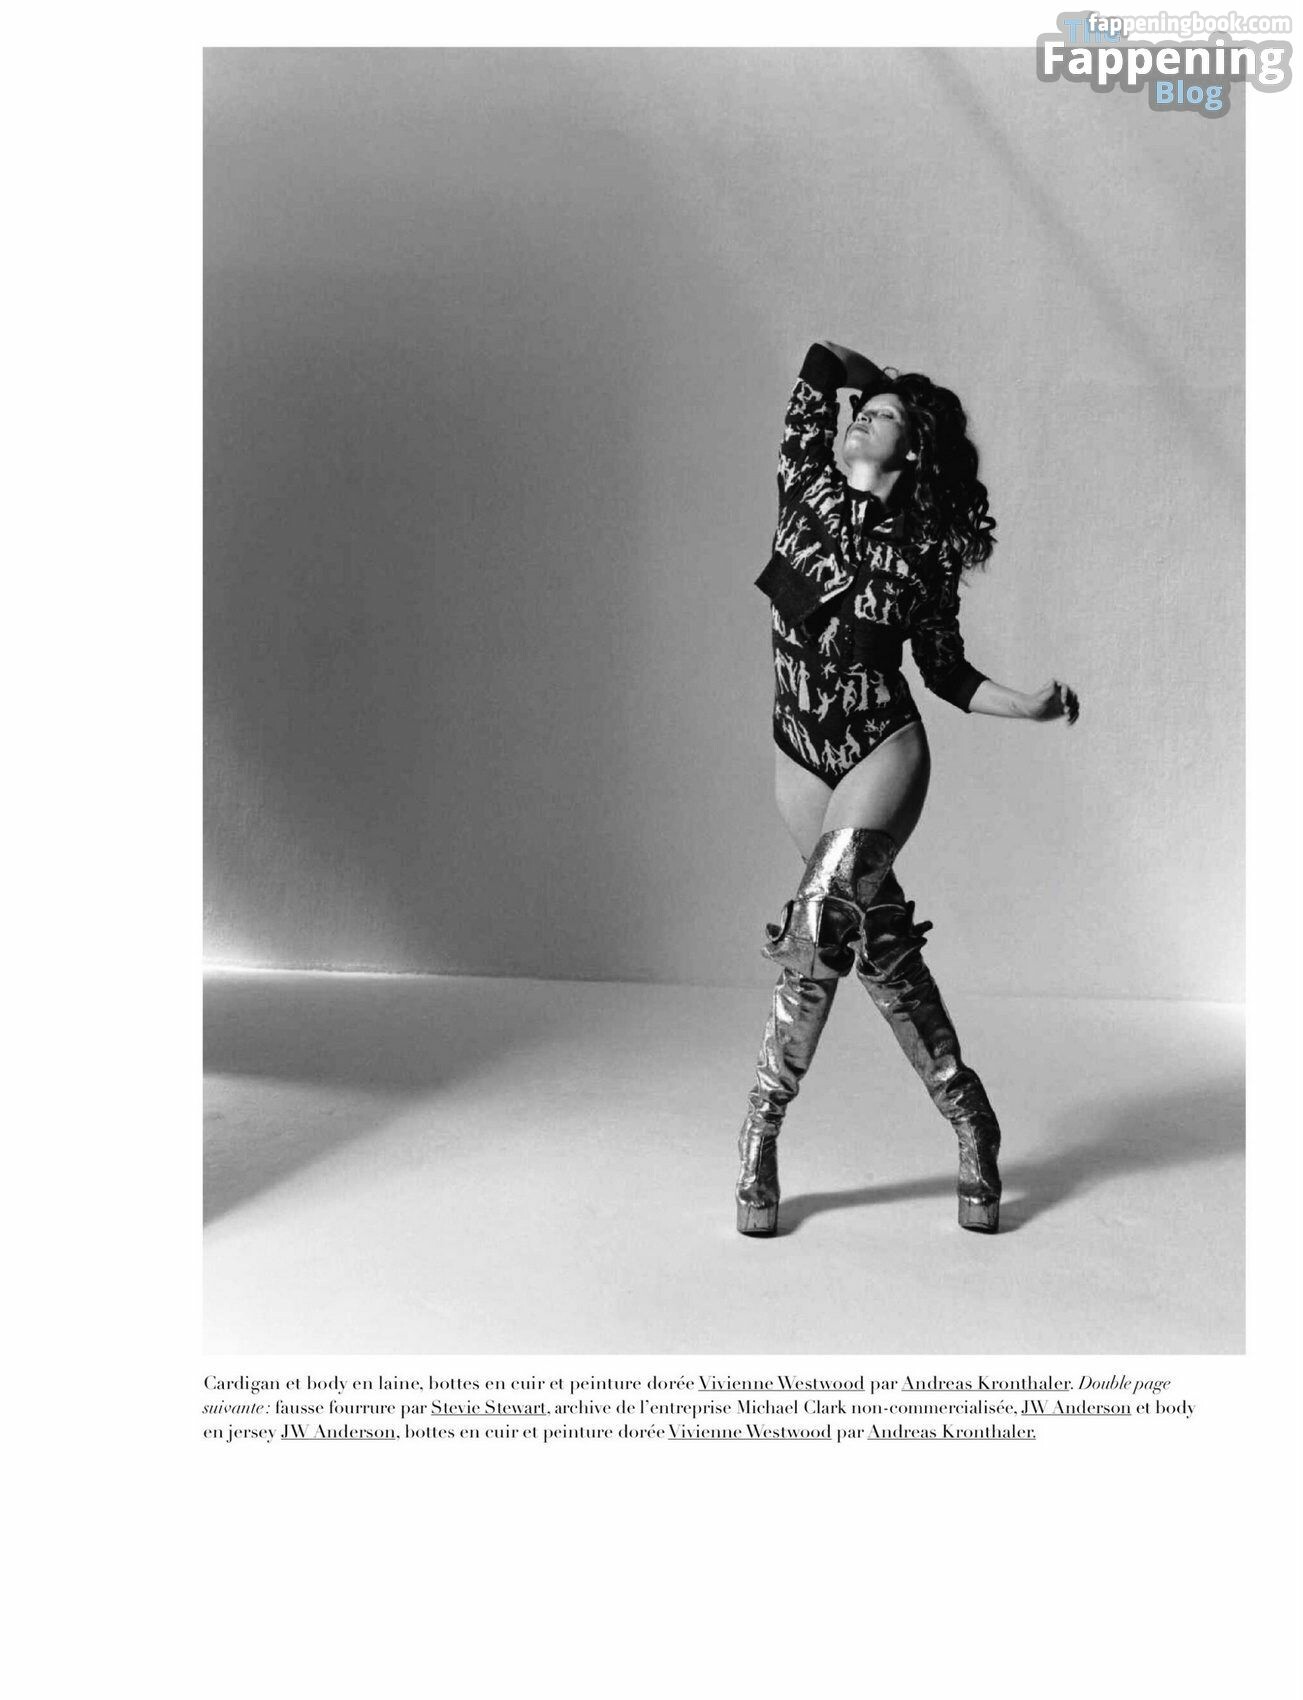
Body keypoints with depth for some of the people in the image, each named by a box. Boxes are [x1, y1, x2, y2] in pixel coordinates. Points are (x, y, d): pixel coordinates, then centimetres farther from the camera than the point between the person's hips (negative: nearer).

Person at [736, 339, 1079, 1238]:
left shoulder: (926, 552, -1)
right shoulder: (808, 490, 4)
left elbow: (946, 672, 6)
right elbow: (821, 361, 9)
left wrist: (1028, 704, -6)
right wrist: (883, 381, 18)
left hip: (885, 750, -3)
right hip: (802, 758, 3)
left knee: (818, 925, -21)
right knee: (880, 937, 6)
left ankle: (762, 1131, -5)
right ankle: (970, 1122, 20)